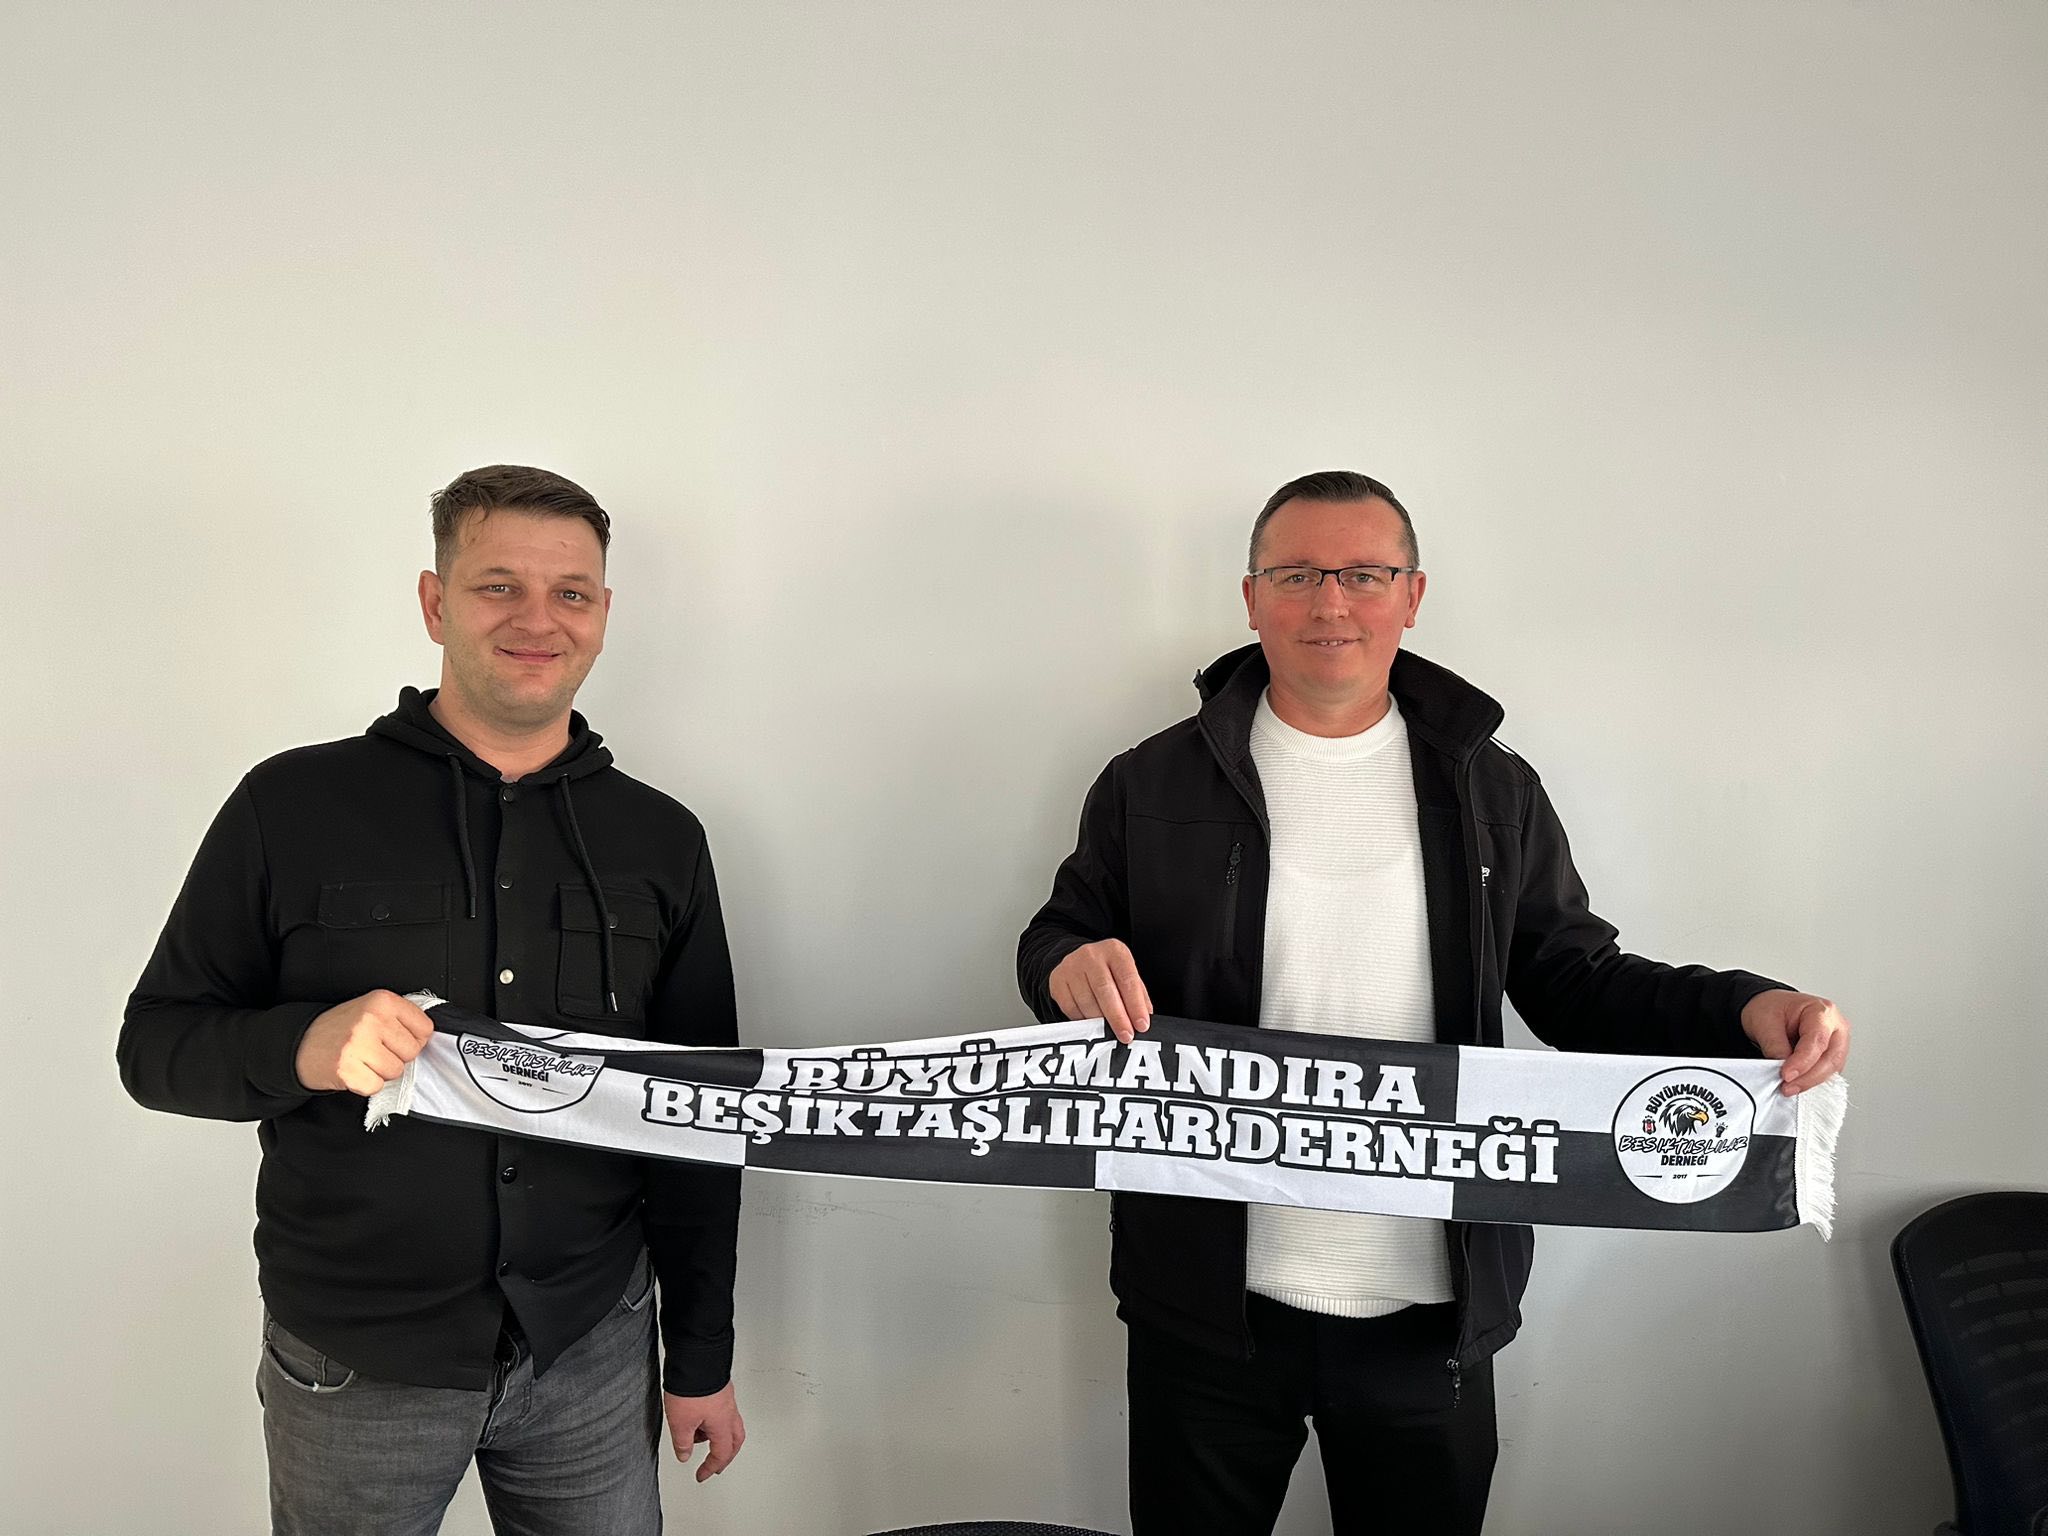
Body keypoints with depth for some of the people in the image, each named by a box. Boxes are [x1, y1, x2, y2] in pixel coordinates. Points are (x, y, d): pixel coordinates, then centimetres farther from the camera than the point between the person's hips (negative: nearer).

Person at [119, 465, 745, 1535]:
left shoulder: (660, 841, 1)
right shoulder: (295, 805, -6)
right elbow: (154, 1043, -2)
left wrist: (702, 1360, 6)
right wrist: (305, 1046, -24)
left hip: (594, 1352, 2)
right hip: (354, 1366, -1)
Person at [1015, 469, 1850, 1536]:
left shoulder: (1491, 790, 3)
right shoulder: (1153, 785, -1)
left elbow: (1575, 978, 7)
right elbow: (1055, 938, 4)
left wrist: (1742, 1009, -11)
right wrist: (1068, 967, -20)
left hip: (1432, 1307, 1)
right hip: (1208, 1297, -1)